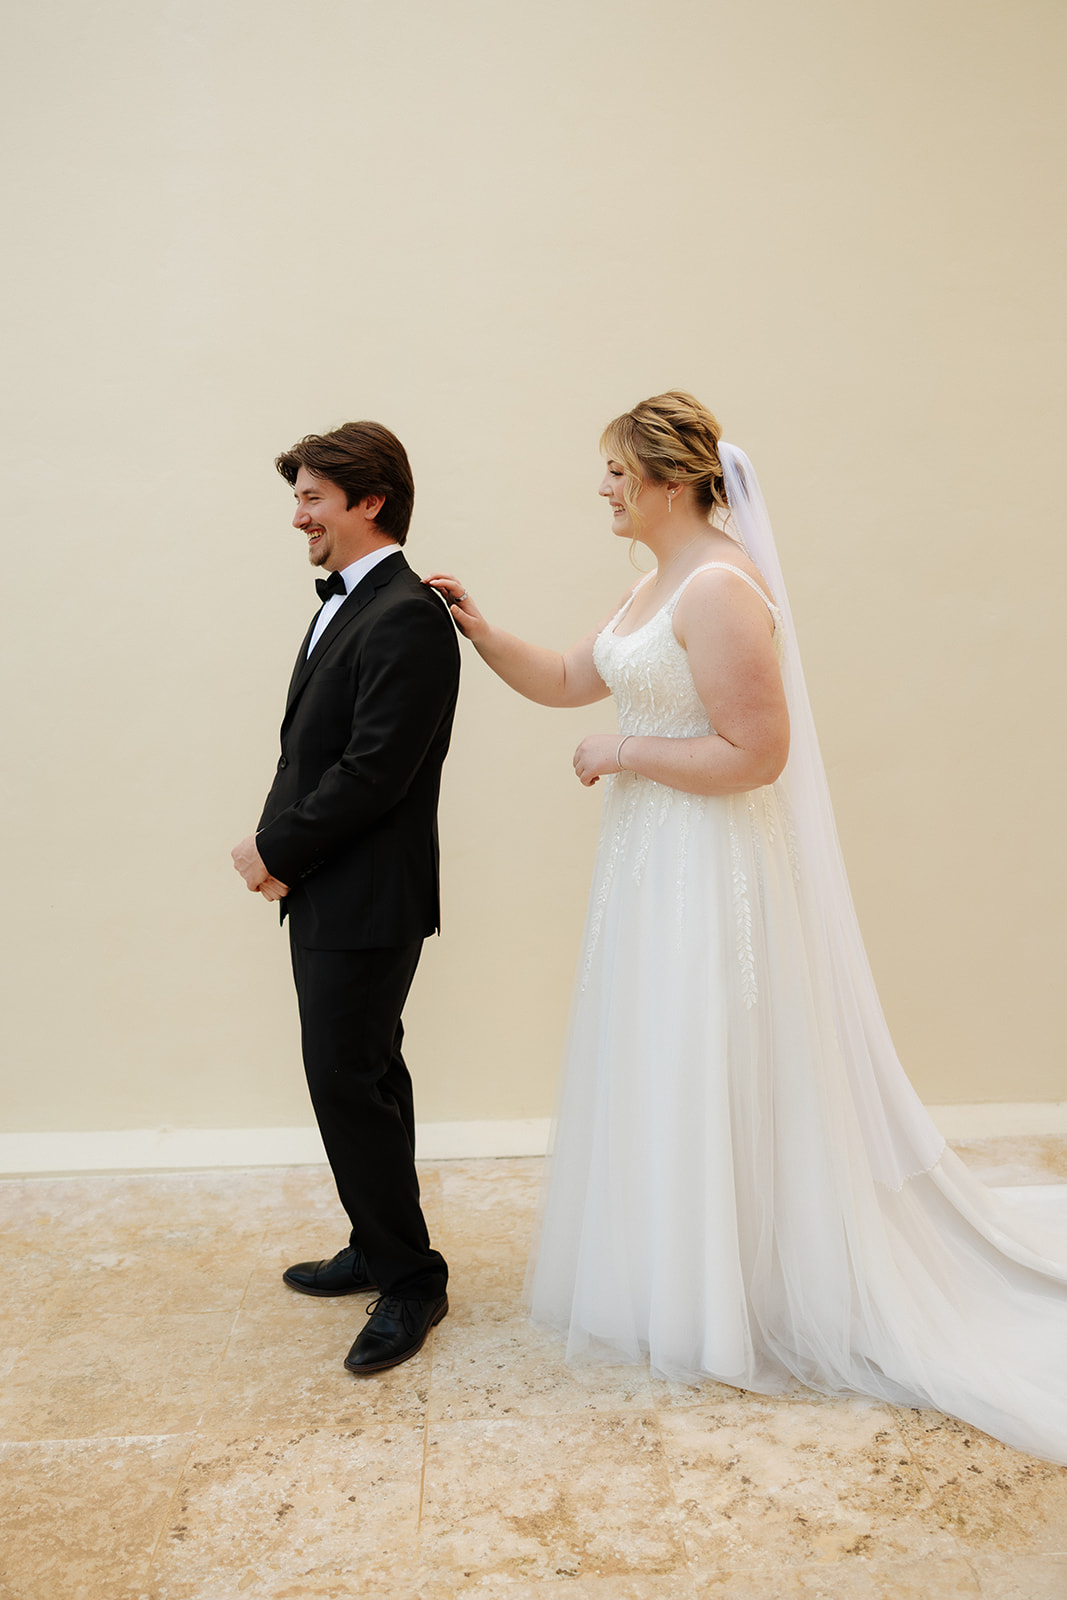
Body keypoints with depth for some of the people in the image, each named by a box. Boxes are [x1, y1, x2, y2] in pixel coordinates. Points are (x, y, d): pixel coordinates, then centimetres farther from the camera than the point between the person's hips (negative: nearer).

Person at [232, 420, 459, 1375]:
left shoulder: (408, 618, -18)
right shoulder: (344, 605, 13)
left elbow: (373, 771, -23)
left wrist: (275, 852, -12)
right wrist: (279, 851, -2)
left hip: (368, 900, -9)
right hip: (323, 892, 9)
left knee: (348, 1078, -2)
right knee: (360, 1075, 18)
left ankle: (411, 1279, 17)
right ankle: (379, 1248, 35)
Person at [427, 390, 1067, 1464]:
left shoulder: (721, 589, -20)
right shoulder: (656, 586, 12)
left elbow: (755, 752, -25)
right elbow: (567, 682, 19)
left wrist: (623, 753, -17)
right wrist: (479, 632, 8)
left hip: (710, 872, -10)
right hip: (653, 862, 10)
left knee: (710, 1077, 3)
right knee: (665, 1072, 19)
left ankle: (728, 1309, 24)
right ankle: (676, 1273, 39)